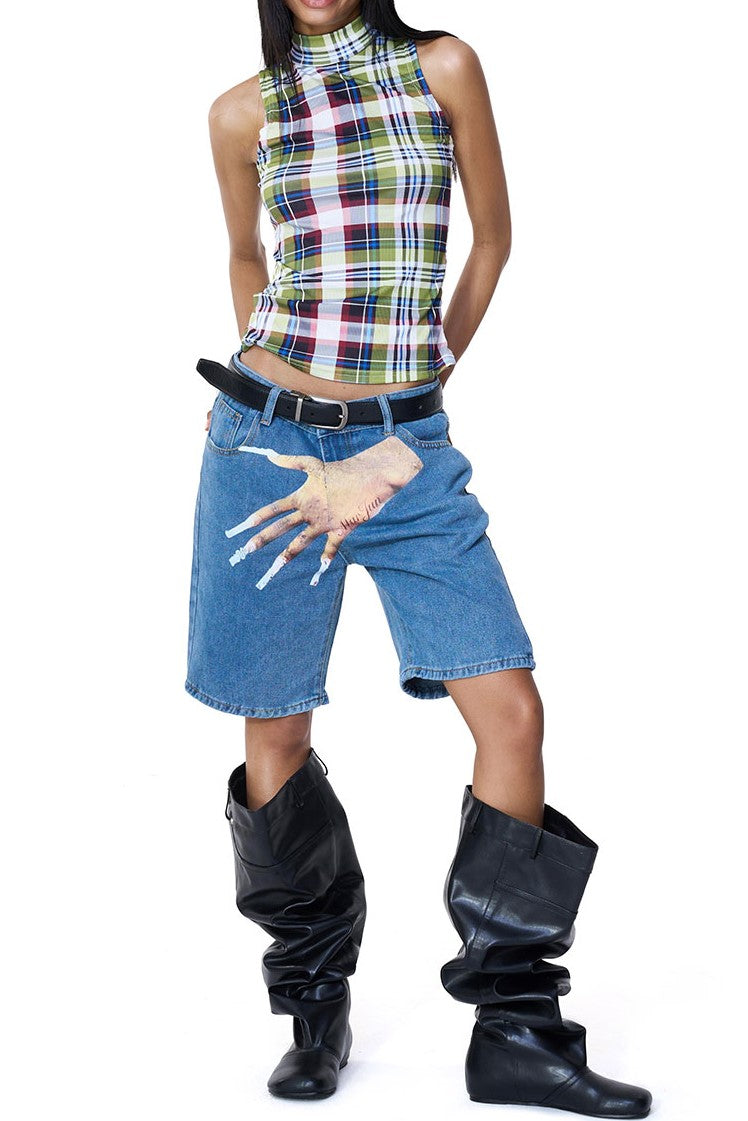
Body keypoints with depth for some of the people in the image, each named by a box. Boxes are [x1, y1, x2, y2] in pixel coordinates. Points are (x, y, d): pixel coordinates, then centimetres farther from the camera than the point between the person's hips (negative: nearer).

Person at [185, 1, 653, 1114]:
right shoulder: (245, 112, 6)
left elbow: (493, 239, 11)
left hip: (409, 446, 0)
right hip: (270, 438, 0)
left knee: (513, 713, -9)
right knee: (276, 738, 3)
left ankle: (516, 1031, 6)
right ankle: (317, 1005, 24)